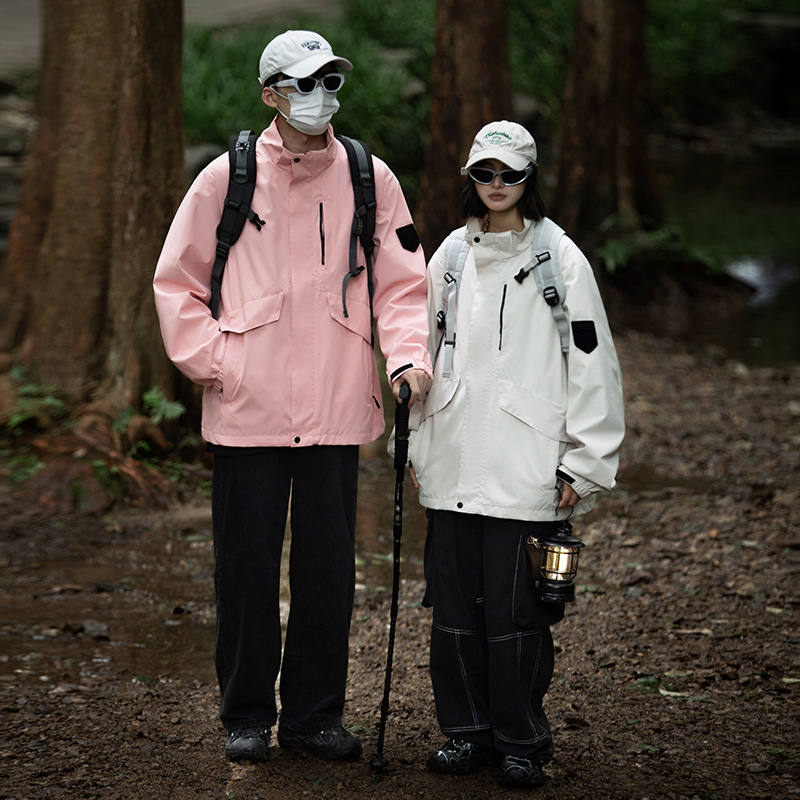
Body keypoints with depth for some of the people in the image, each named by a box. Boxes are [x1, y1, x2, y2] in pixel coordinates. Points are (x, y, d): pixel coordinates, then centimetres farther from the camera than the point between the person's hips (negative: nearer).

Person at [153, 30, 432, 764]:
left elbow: (402, 281, 7)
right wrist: (211, 362, -5)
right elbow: (177, 282, 6)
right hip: (248, 410, -1)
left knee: (329, 568, 7)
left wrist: (407, 353, -11)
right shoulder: (228, 177, 1)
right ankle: (247, 715, 19)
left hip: (336, 410, 2)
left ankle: (316, 713, 20)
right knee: (247, 567, 5)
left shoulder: (370, 179, 5)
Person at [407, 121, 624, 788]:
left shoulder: (561, 260, -1)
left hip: (526, 474, -4)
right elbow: (423, 356, 19)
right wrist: (416, 446, 16)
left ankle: (521, 742, 10)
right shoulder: (451, 257, 12)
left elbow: (591, 365, -3)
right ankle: (467, 730, 21)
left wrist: (582, 463, -6)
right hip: (452, 468, 4)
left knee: (515, 612, -4)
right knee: (455, 604, 7)